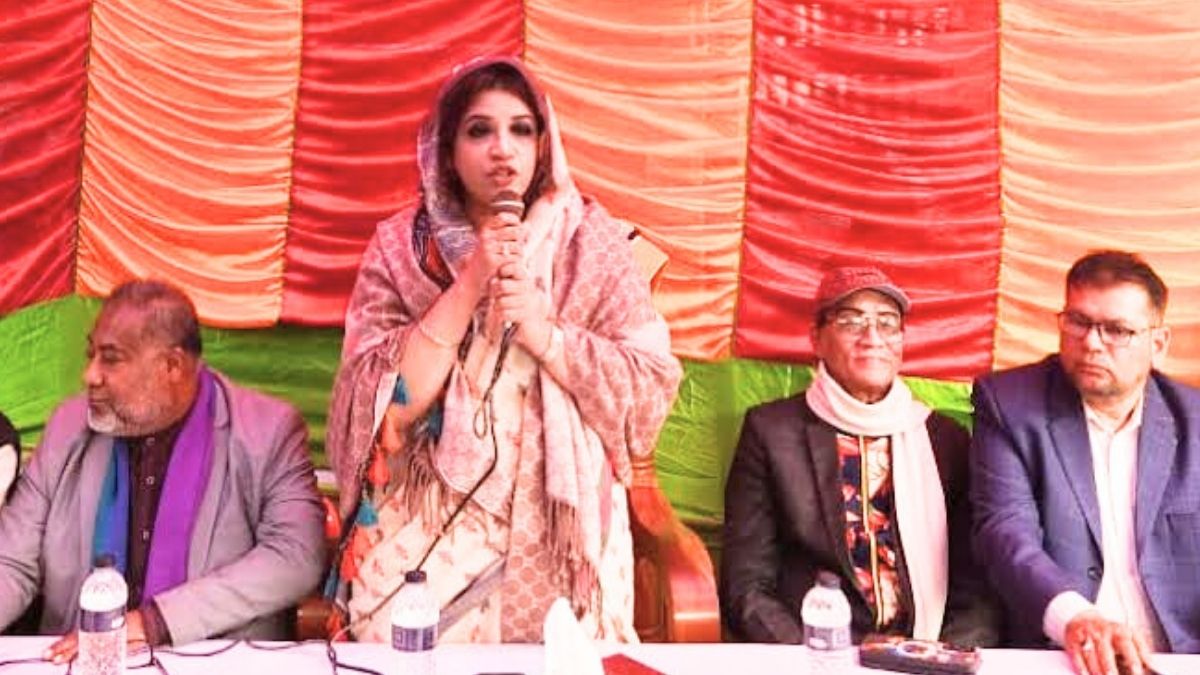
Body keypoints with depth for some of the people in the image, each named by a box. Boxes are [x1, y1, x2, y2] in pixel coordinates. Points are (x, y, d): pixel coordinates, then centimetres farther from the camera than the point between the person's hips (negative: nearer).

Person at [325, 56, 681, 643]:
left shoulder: (593, 246, -2)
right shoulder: (400, 246, -2)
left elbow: (652, 394, -5)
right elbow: (382, 408, -10)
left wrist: (546, 334, -19)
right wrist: (468, 287, -18)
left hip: (560, 546, 0)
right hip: (428, 543, 0)